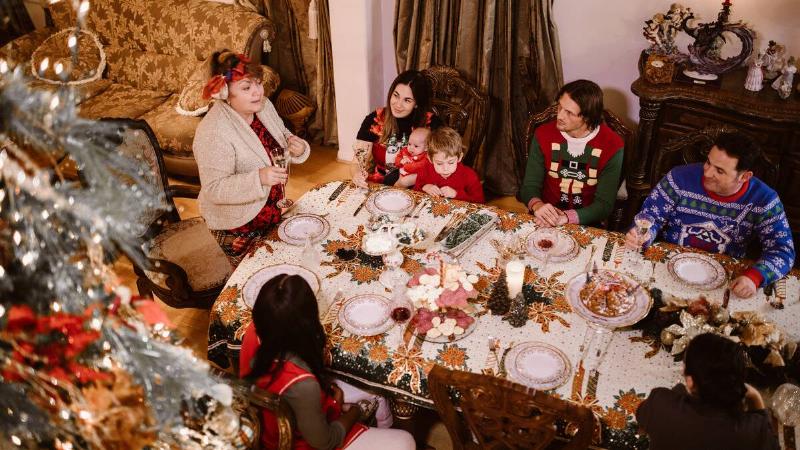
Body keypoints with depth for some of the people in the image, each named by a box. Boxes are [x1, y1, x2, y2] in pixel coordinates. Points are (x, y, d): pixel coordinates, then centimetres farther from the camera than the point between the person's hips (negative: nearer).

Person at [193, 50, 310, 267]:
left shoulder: (263, 106, -6)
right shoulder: (212, 133, -28)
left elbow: (283, 139, 8)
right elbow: (214, 190, -29)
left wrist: (298, 148, -17)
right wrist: (259, 178, -42)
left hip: (272, 211, 7)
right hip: (237, 226, -7)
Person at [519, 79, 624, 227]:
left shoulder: (612, 146, -9)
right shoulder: (543, 135, -3)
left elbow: (604, 204, -10)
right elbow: (529, 186, -1)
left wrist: (566, 217, -26)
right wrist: (537, 206, -24)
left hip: (587, 225, -1)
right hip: (545, 222, 1)